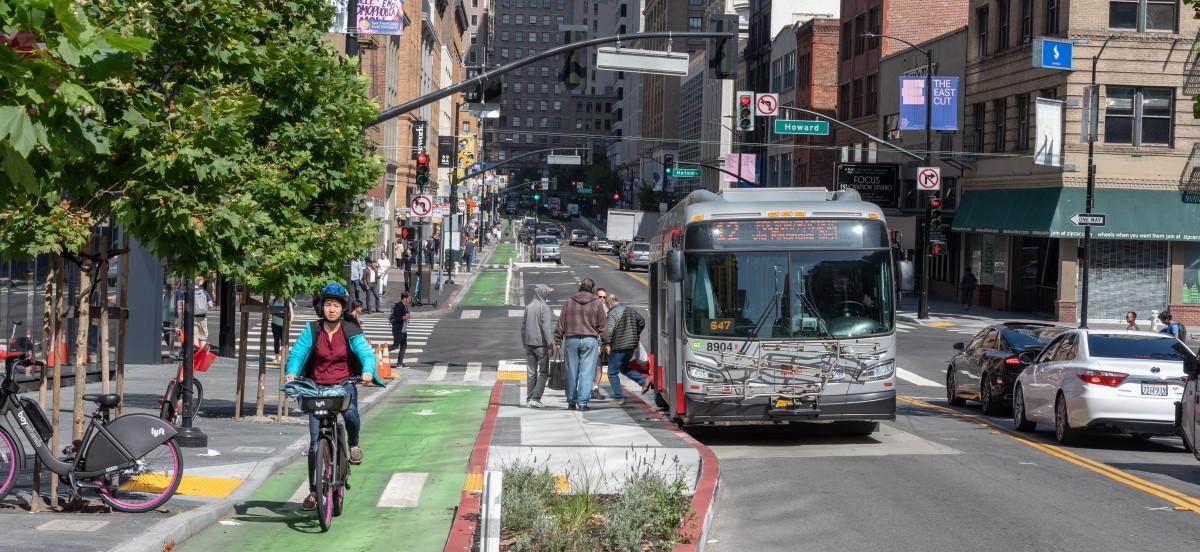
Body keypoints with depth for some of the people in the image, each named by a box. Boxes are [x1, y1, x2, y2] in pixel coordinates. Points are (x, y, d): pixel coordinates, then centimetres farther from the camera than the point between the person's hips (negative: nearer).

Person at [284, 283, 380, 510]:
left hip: (344, 383, -1)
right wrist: (291, 371, -32)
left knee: (350, 412, -35)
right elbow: (297, 352, -12)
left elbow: (365, 352, -16)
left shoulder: (351, 331, -4)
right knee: (315, 442, -1)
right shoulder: (312, 330, -3)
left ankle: (353, 444, -2)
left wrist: (367, 371, -37)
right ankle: (313, 491, 11)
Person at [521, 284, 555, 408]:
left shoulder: (528, 307, 10)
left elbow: (523, 326, 13)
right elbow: (546, 327, -17)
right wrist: (550, 345, -15)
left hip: (529, 344, 6)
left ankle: (529, 398, 10)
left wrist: (524, 344, 21)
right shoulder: (544, 307, -11)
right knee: (543, 372, 0)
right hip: (541, 344, -6)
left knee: (531, 372, 10)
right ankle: (535, 398, -8)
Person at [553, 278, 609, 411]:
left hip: (571, 339, 2)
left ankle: (571, 402, 15)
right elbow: (602, 325, 3)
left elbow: (561, 323, 6)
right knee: (586, 373, -2)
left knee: (572, 372, 9)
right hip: (590, 340, -2)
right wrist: (605, 342, 9)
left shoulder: (569, 302, 6)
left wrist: (557, 341, 10)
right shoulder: (596, 304, 1)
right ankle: (582, 402, -7)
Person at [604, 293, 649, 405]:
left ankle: (619, 398, 2)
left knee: (613, 373, 4)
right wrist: (636, 334, 32)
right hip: (631, 345, 8)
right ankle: (644, 380, 9)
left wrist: (607, 344, -22)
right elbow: (642, 321, 22)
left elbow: (609, 329, -27)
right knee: (624, 368, 26)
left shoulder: (613, 313, -13)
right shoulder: (630, 310, 11)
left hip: (618, 347, -8)